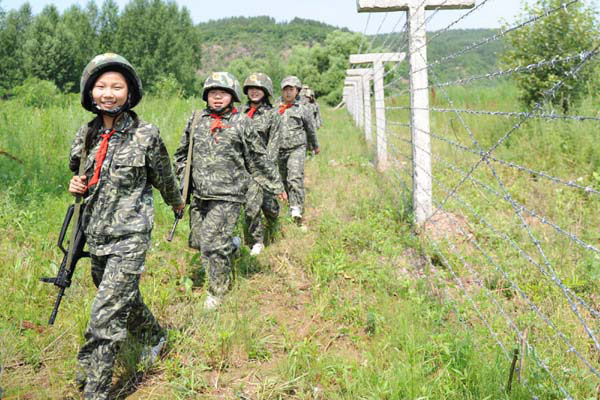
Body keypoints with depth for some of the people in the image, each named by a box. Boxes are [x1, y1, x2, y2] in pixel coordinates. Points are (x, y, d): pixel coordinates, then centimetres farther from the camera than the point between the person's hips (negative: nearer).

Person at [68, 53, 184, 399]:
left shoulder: (146, 135, -12)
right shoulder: (86, 135, 4)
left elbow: (164, 178, 3)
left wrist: (177, 203, 17)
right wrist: (77, 187, -2)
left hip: (129, 236, -6)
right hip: (97, 234, 6)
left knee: (106, 316, -9)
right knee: (125, 298, 23)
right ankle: (154, 337, 49)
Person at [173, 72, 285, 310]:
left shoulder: (241, 123, -2)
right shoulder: (196, 120, 8)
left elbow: (258, 159, 6)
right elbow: (182, 153, 21)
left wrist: (275, 186, 10)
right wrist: (183, 178, 17)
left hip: (227, 196, -5)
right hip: (199, 194, 5)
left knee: (212, 246, -9)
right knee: (197, 242, 11)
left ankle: (217, 292, 11)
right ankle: (230, 245, 41)